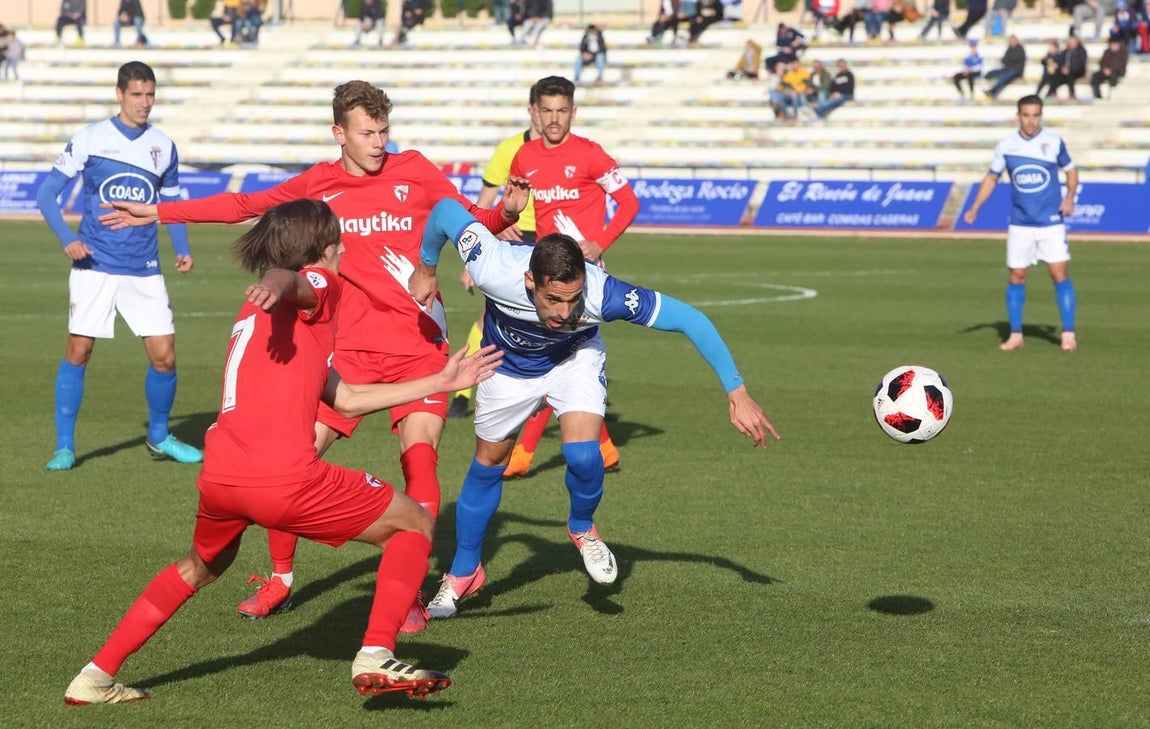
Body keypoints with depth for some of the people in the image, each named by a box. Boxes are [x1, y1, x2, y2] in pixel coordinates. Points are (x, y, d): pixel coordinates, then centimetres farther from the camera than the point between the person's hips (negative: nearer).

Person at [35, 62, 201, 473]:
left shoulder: (164, 146, 8)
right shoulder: (89, 139, -2)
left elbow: (171, 204, 19)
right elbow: (46, 194, 0)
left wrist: (182, 250, 3)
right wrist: (67, 238, -15)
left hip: (144, 270, 3)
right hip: (94, 266, -3)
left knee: (164, 357, -2)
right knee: (78, 351, -4)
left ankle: (159, 437, 20)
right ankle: (64, 446, 7)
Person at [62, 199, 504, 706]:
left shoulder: (255, 316, 32)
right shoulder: (320, 284, 9)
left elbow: (346, 399, 37)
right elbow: (286, 278, -19)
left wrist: (441, 381, 42)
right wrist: (275, 286, -44)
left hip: (218, 476, 8)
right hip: (285, 479, -8)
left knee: (203, 566, 36)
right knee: (414, 526, 10)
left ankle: (95, 678, 32)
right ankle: (376, 656, -7)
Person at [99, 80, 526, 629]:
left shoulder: (414, 172, 3)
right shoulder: (317, 185, 6)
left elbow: (473, 221, 8)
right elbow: (243, 205, 15)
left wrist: (506, 212, -14)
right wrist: (158, 213, 17)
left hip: (419, 346, -2)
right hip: (350, 346, 2)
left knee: (420, 463, -16)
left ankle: (410, 594, -3)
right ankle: (280, 578, 16)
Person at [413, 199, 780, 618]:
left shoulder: (603, 294, -42)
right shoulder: (494, 270, -41)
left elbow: (691, 320, -34)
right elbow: (447, 209, -23)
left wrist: (737, 394, -32)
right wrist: (425, 269, -5)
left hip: (574, 360, -1)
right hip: (508, 364, 1)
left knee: (582, 454, -23)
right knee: (488, 463, 13)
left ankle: (582, 528, 11)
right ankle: (464, 572, 34)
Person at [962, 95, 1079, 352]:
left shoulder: (1054, 142, -3)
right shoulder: (1005, 147, 1)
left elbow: (1071, 170, 9)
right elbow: (992, 178, 12)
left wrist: (1070, 197, -7)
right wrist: (975, 208, 3)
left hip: (1051, 222, -2)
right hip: (1020, 223, 2)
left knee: (1060, 275, -8)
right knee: (1016, 277, 3)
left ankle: (1068, 334, -2)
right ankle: (1015, 335, 12)